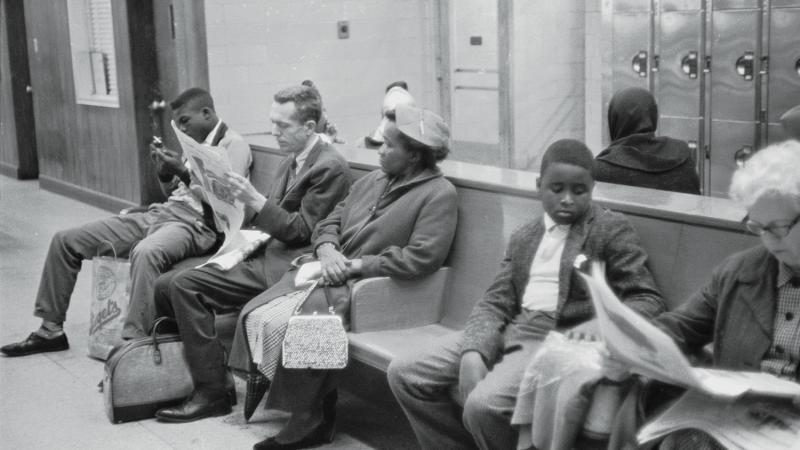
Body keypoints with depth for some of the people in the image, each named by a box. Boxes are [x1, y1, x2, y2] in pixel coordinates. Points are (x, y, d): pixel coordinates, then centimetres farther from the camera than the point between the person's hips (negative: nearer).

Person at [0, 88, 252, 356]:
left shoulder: (233, 144, -5)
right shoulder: (196, 142, 20)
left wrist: (183, 172, -20)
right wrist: (164, 169, 5)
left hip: (197, 223, -9)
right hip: (161, 213, 9)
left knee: (145, 252, -44)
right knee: (65, 240, 4)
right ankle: (51, 330, 12)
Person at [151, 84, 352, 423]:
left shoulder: (330, 167, -11)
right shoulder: (292, 160, 18)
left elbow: (302, 230, -14)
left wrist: (256, 201, -20)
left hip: (284, 264, -9)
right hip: (263, 250, 9)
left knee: (185, 286, -21)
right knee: (165, 286, -2)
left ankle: (211, 393, -13)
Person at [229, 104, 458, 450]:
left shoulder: (439, 194, -8)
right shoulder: (373, 180, 17)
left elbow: (420, 259, -18)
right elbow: (329, 223, 20)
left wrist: (355, 265, -16)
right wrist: (328, 251, -5)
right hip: (331, 273, 8)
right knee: (255, 314, -8)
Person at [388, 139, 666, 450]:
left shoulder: (611, 229, 2)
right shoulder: (523, 237, 18)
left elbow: (647, 299, -3)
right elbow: (495, 302, 9)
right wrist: (472, 353, -11)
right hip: (508, 331, 6)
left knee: (484, 404, -31)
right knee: (404, 373, -5)